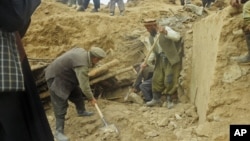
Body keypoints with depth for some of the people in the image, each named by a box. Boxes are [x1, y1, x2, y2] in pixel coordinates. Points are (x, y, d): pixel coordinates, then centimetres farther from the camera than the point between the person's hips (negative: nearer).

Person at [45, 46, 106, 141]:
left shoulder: (83, 52, -3)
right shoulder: (82, 65, -31)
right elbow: (84, 86, -26)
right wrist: (91, 98, -11)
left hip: (65, 76, 10)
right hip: (56, 79, -10)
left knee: (77, 94, 22)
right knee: (61, 105, -9)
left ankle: (81, 111, 46)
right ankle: (59, 132, -3)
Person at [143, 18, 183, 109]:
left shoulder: (166, 29, -10)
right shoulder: (151, 37, 10)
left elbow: (177, 37, -25)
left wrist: (165, 32, -38)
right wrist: (148, 62, 7)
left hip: (171, 60, -6)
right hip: (160, 60, 6)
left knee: (169, 80, -5)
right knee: (157, 79, 6)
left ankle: (170, 100, 11)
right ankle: (156, 99, 21)